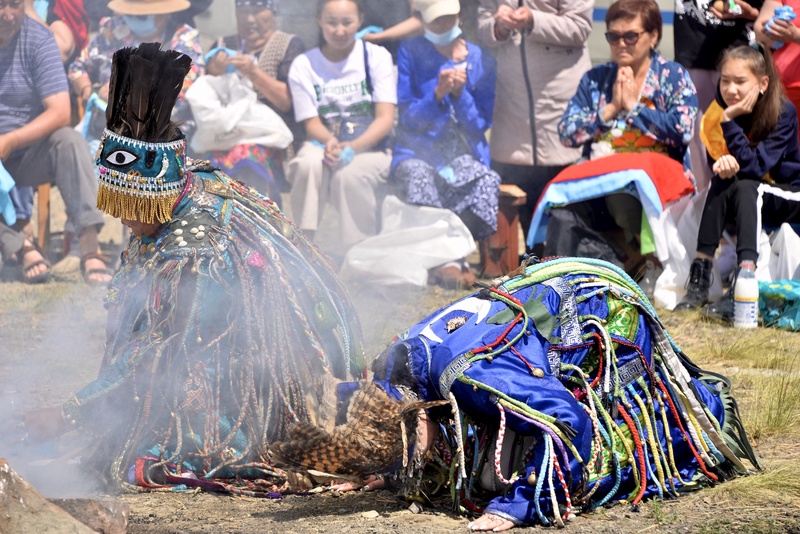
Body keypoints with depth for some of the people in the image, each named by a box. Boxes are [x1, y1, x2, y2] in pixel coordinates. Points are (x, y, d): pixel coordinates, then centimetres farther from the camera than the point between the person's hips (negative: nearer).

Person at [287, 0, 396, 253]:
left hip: (371, 147, -1)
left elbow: (385, 117, -7)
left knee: (349, 173, -36)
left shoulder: (376, 57, 0)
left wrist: (353, 146, -25)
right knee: (308, 164, -35)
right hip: (323, 144, 1)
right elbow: (312, 122, 0)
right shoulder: (304, 65, 2)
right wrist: (330, 143, -25)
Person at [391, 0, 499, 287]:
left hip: (463, 153, 1)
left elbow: (480, 124, 3)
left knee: (485, 181, -33)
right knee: (419, 176, -37)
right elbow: (409, 118, -2)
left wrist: (459, 93, -14)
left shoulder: (479, 60, 6)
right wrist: (438, 94, -20)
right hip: (418, 151, -1)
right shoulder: (411, 53, 3)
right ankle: (449, 260, -34)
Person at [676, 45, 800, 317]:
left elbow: (755, 166, -27)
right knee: (722, 183, -26)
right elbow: (715, 159, -3)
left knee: (744, 187, -33)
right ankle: (699, 279, -30)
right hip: (745, 201, 5)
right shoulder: (720, 110, -6)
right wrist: (723, 164, -27)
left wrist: (730, 121, -33)